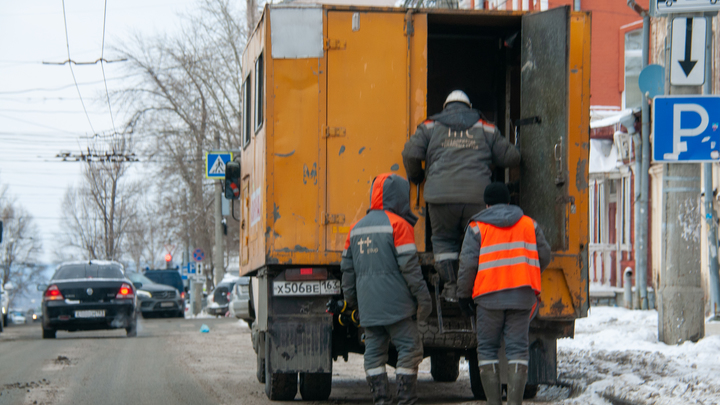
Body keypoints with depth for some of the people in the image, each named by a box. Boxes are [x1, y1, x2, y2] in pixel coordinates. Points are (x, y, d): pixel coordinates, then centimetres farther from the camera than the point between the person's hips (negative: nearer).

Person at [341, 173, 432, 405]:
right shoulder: (398, 225, -7)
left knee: (374, 351, 7)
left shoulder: (356, 228, 15)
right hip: (395, 302, -6)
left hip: (368, 305, 6)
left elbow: (347, 268, 17)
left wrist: (351, 299, 26)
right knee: (409, 347, -1)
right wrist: (422, 296, -6)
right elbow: (409, 266, -12)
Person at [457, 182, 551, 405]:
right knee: (517, 348, 2)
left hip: (489, 296, -2)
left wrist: (464, 295, 5)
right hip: (522, 295, 2)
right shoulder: (529, 224, 13)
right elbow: (544, 256, 14)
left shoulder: (477, 227, 3)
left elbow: (468, 264, -4)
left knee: (487, 348, 7)